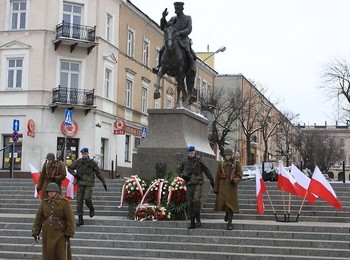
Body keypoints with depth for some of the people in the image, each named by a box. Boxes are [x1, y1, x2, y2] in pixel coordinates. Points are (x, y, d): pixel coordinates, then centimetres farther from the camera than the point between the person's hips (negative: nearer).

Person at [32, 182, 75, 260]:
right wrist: (35, 233, 4)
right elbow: (38, 218, 8)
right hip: (47, 235, 4)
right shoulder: (44, 203, 6)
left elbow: (70, 219, -9)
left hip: (61, 235, -3)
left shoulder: (65, 202, -7)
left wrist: (69, 234, -13)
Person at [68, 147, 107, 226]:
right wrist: (75, 174, 0)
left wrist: (104, 183, 7)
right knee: (79, 201, 0)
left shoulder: (92, 162, 2)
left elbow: (99, 173, 7)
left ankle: (91, 209, 12)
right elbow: (69, 168, 16)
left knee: (87, 198, -21)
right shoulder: (78, 162, 7)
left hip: (89, 184, -3)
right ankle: (80, 219, 7)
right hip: (80, 184, 3)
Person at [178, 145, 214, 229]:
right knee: (190, 203, 2)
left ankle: (198, 218, -4)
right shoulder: (185, 162, 4)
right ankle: (192, 222, 11)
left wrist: (212, 181, 12)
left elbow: (207, 171, 6)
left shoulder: (199, 161, -2)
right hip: (189, 184, 3)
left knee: (196, 200, -23)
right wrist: (183, 175, -1)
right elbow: (179, 169, 19)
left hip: (198, 184, -3)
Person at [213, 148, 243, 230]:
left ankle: (229, 224, 2)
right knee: (221, 202, -10)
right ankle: (227, 213, 24)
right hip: (223, 186, 2)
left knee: (230, 204, -5)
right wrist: (216, 189, 4)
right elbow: (217, 177, 6)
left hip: (232, 186, -1)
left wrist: (234, 181, -21)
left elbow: (239, 176, 0)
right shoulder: (221, 164, 5)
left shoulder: (237, 163, 1)